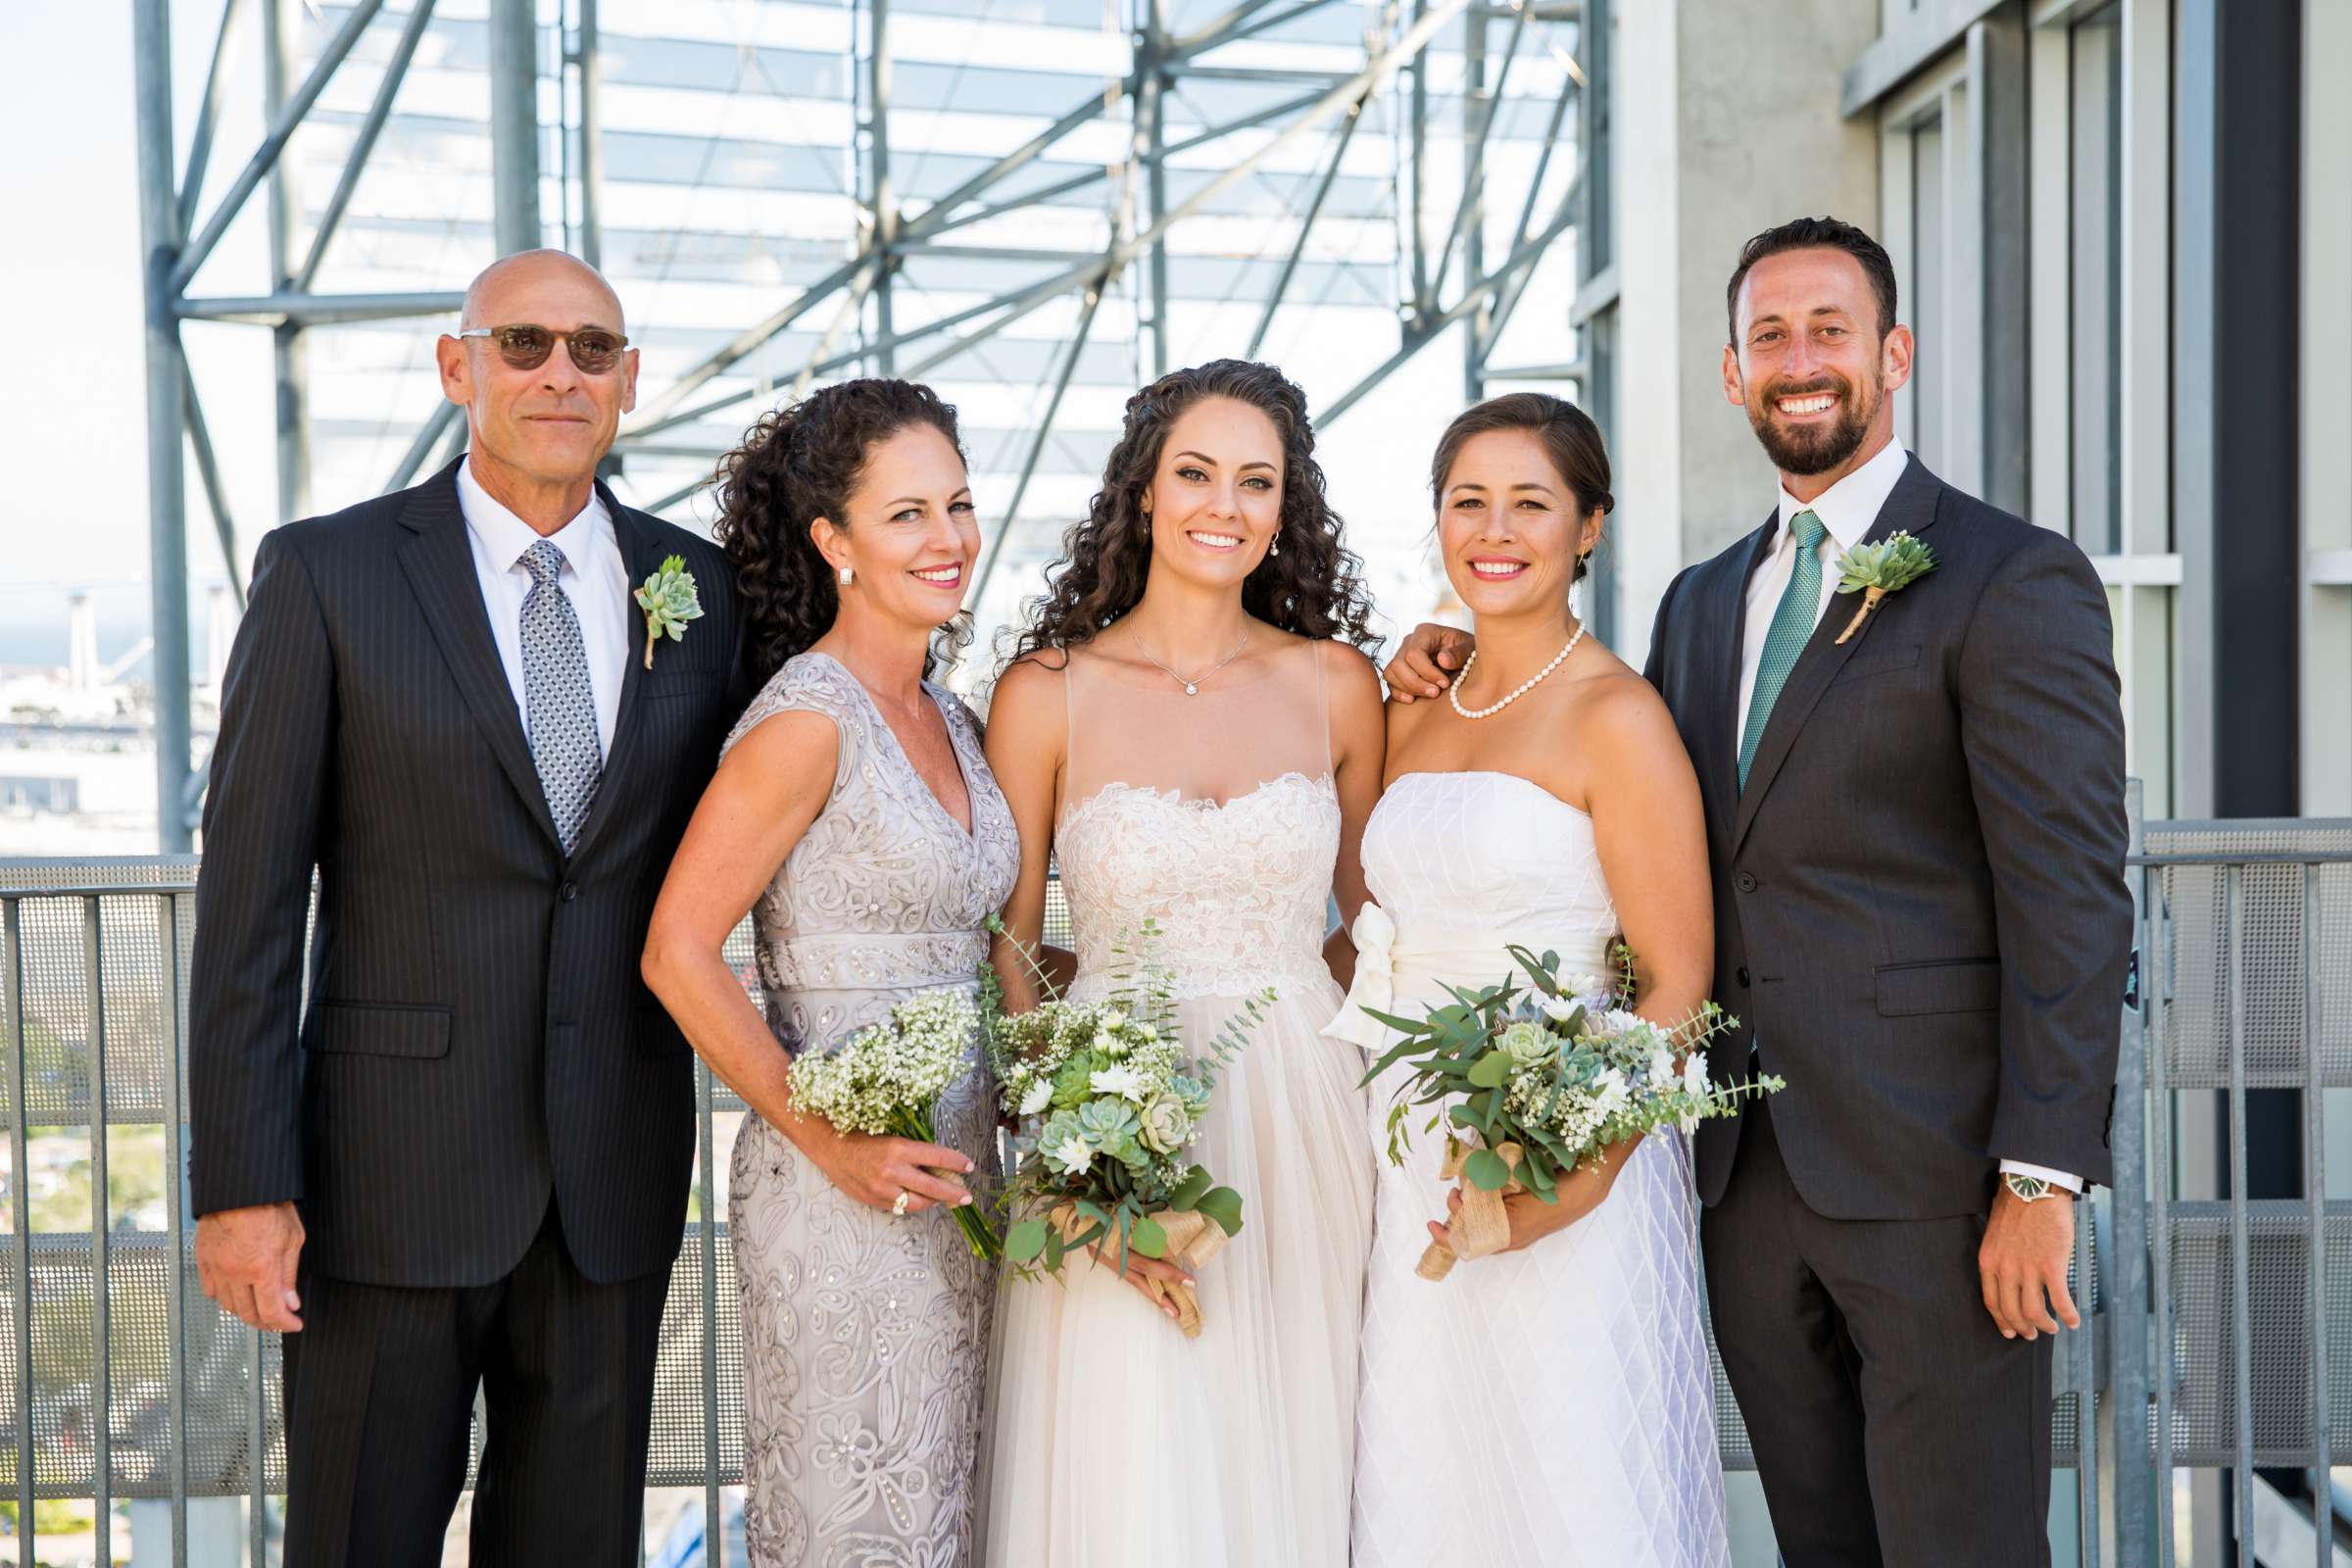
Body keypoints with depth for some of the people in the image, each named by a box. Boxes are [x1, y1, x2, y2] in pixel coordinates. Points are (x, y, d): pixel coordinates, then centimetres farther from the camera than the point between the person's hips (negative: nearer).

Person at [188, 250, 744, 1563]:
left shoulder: (698, 586, 6)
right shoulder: (325, 572, -3)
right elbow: (249, 897, -6)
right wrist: (241, 1182, -10)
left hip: (618, 1175, 3)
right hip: (395, 1163, -3)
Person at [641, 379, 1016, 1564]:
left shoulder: (950, 721, 10)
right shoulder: (806, 719, -15)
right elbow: (677, 953, -16)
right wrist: (829, 1142, -17)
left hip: (957, 1175, 8)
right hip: (843, 1189, -8)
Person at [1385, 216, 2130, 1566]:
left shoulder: (2016, 580, -6)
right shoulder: (1702, 601, 16)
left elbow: (2072, 898, -11)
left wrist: (2042, 1177, -16)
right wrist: (1480, 676, 7)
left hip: (1933, 1176, -6)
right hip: (1753, 1179, 6)